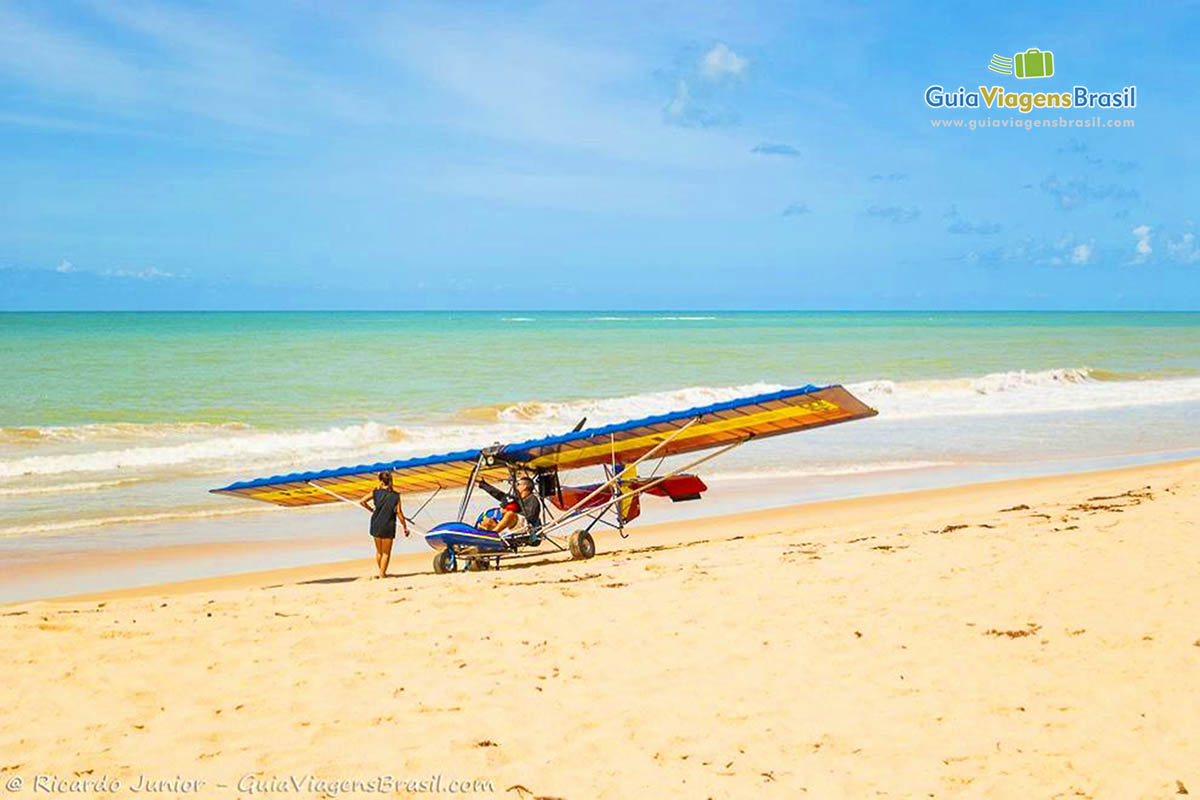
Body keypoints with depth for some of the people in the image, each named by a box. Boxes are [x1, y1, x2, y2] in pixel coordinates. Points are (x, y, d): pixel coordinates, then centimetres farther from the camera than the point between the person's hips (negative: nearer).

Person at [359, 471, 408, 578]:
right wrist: (405, 527, 1)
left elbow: (362, 502, -7)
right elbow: (399, 514, -9)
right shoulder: (395, 496, -8)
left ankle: (380, 572, 28)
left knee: (379, 551, 20)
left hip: (375, 526, 3)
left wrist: (371, 510, 8)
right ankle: (382, 573, 10)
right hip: (388, 527, -3)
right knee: (386, 553, 11)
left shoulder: (376, 492, -4)